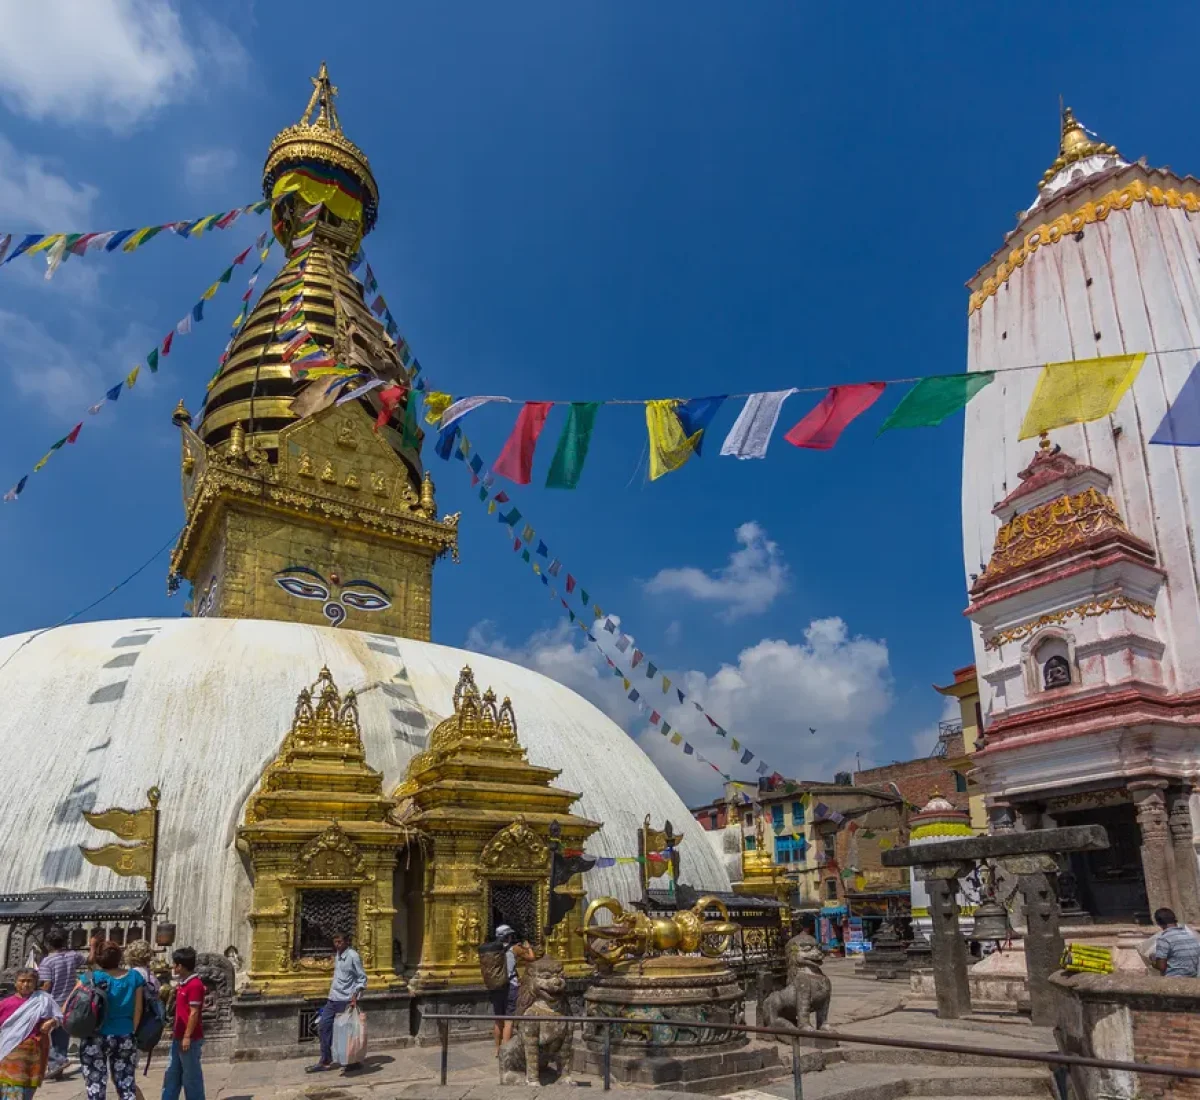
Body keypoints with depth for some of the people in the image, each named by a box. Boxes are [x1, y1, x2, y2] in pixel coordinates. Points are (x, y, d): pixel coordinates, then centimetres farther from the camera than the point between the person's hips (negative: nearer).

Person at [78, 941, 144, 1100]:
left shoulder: (91, 977, -7)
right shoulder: (135, 977, 0)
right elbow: (138, 1009, 1)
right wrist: (131, 1031, 11)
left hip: (95, 1038, -2)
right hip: (124, 1037, 2)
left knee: (95, 1085, 6)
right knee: (126, 1085, 11)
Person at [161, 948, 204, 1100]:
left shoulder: (195, 985, -19)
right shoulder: (182, 983, 11)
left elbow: (194, 1013, -20)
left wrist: (187, 1036, -20)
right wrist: (175, 1031, 18)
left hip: (190, 1038, -9)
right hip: (179, 1037, 9)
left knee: (191, 1076, 1)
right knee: (172, 1074, 15)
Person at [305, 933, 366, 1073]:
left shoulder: (353, 956, -14)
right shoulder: (337, 955, 10)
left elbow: (362, 978, -15)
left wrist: (355, 996, -22)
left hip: (346, 1000, -8)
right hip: (333, 999, 8)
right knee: (323, 1027, 7)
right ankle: (325, 1061, 17)